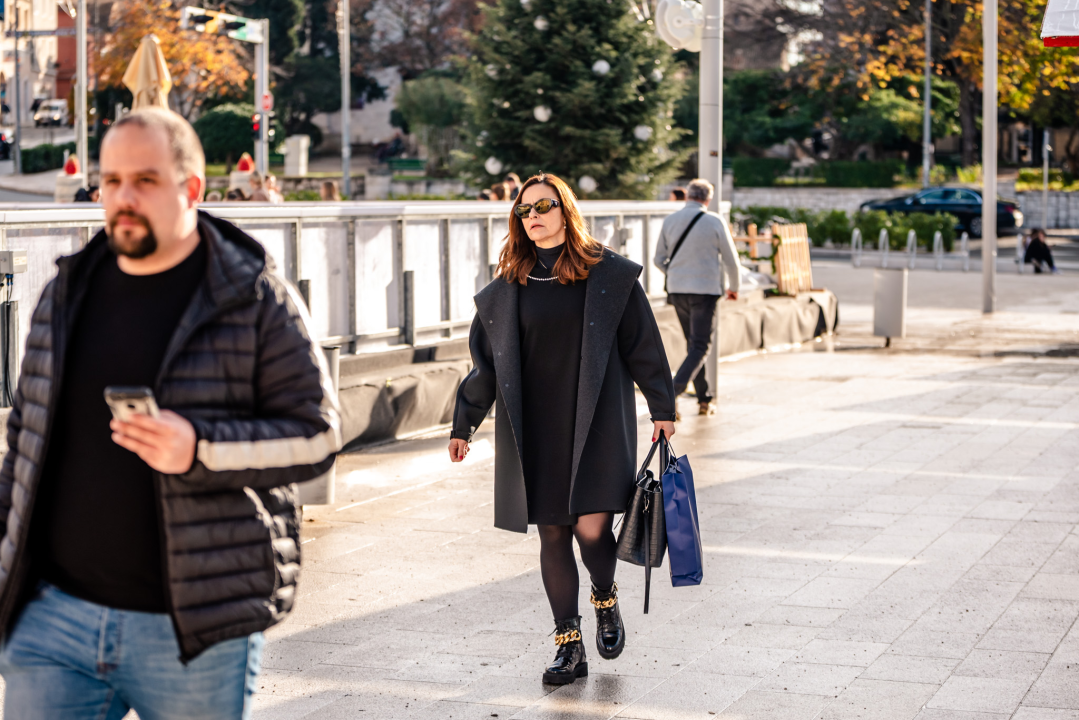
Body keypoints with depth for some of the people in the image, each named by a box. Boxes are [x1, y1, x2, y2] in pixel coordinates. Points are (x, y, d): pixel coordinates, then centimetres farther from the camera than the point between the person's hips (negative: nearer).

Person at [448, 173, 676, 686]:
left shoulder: (609, 274, 0)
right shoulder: (508, 287, 7)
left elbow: (642, 344, 3)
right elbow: (485, 358, 12)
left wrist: (661, 407, 3)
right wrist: (464, 424, 13)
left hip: (596, 423, -3)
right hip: (534, 428, 3)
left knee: (591, 527, -11)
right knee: (552, 534, 4)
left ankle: (605, 600, 21)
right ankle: (569, 645, 13)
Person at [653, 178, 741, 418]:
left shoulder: (670, 221, 2)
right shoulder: (715, 222, -7)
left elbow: (659, 259, 9)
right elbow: (731, 260, -1)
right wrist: (734, 287, 17)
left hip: (677, 290, 4)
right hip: (705, 290, -4)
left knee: (693, 344, 17)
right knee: (701, 346, -1)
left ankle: (704, 400, 21)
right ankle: (672, 392, -21)